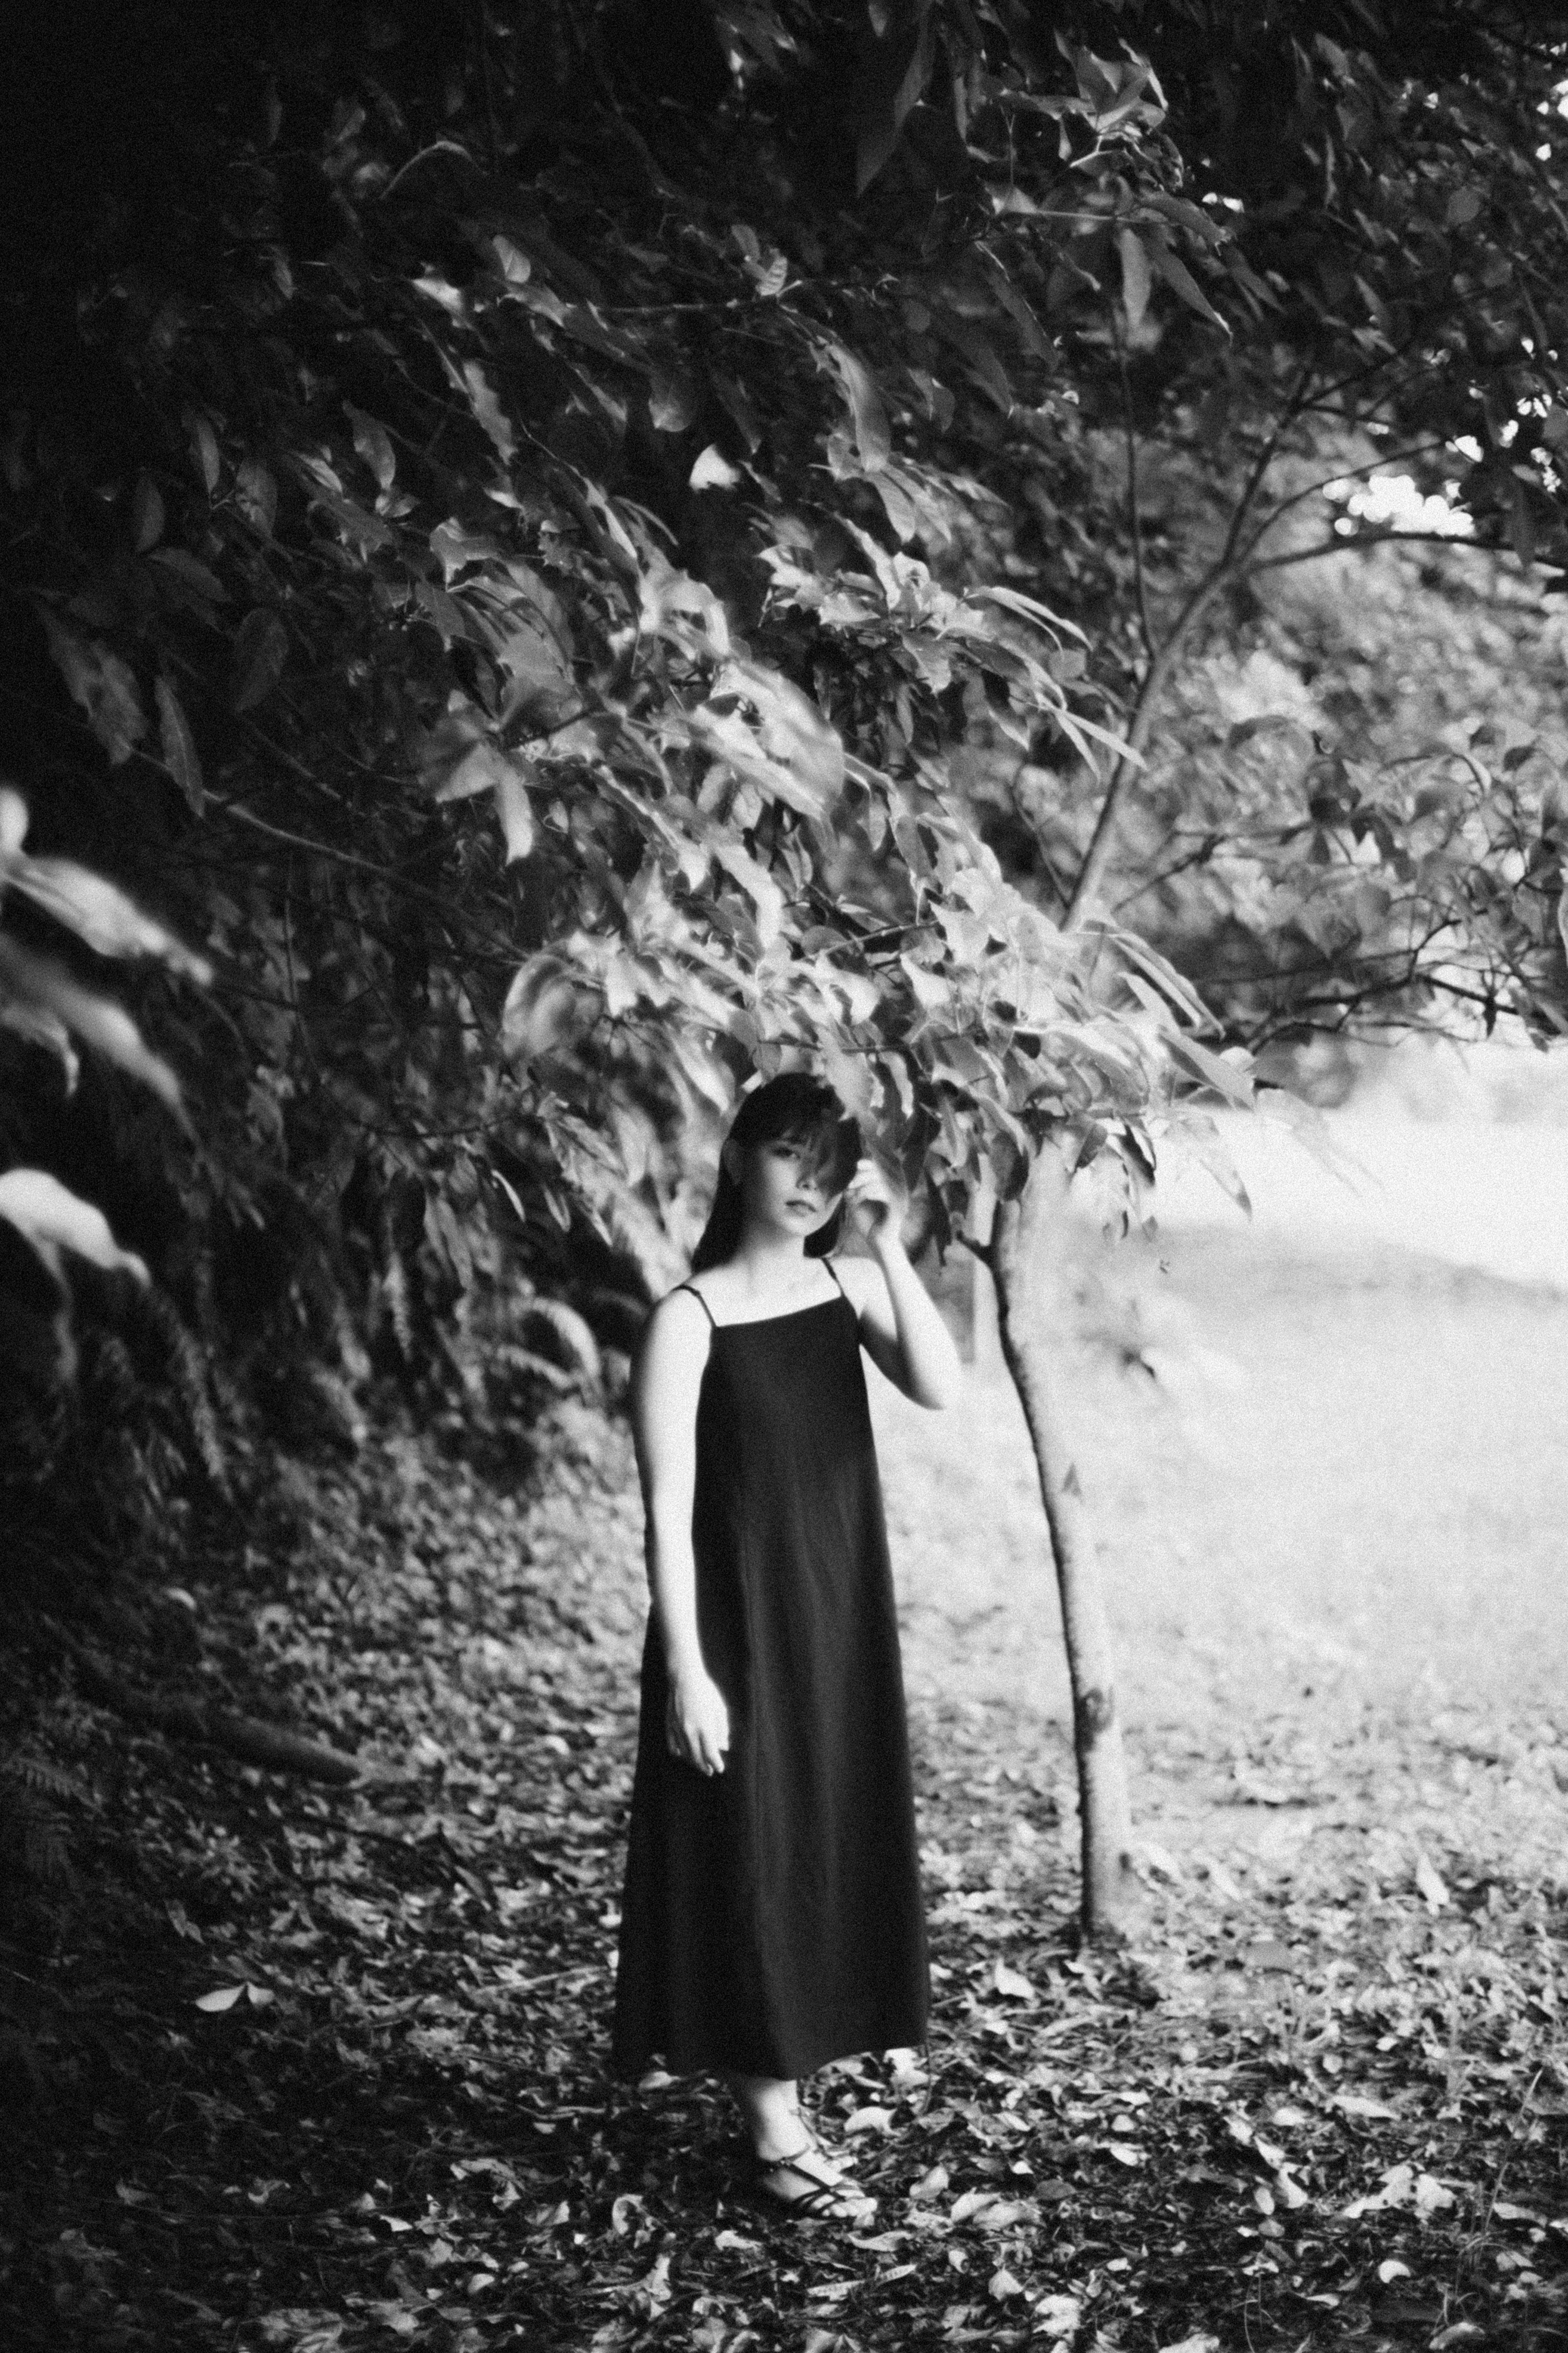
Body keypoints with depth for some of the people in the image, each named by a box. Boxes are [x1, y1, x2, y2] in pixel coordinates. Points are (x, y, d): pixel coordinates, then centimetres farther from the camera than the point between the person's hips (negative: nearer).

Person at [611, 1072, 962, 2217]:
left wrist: (890, 1245, -17)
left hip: (839, 1625, 6)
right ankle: (777, 2138, 13)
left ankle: (786, 2106, 26)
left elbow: (940, 1386, -14)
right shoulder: (691, 1320, -12)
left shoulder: (846, 1287, 3)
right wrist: (686, 1670, -16)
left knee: (829, 1855, 12)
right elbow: (668, 1512, -13)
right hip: (738, 1628, -6)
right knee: (748, 1862, 2)